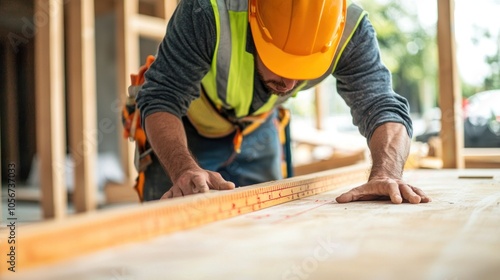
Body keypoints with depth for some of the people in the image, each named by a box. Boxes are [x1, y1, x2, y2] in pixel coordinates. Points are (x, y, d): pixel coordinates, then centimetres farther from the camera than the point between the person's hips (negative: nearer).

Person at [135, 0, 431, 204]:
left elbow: (383, 106, -33)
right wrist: (185, 169, -55)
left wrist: (386, 174, -54)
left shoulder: (350, 29, -30)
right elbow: (161, 100, -37)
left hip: (256, 129, 3)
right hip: (187, 129, -2)